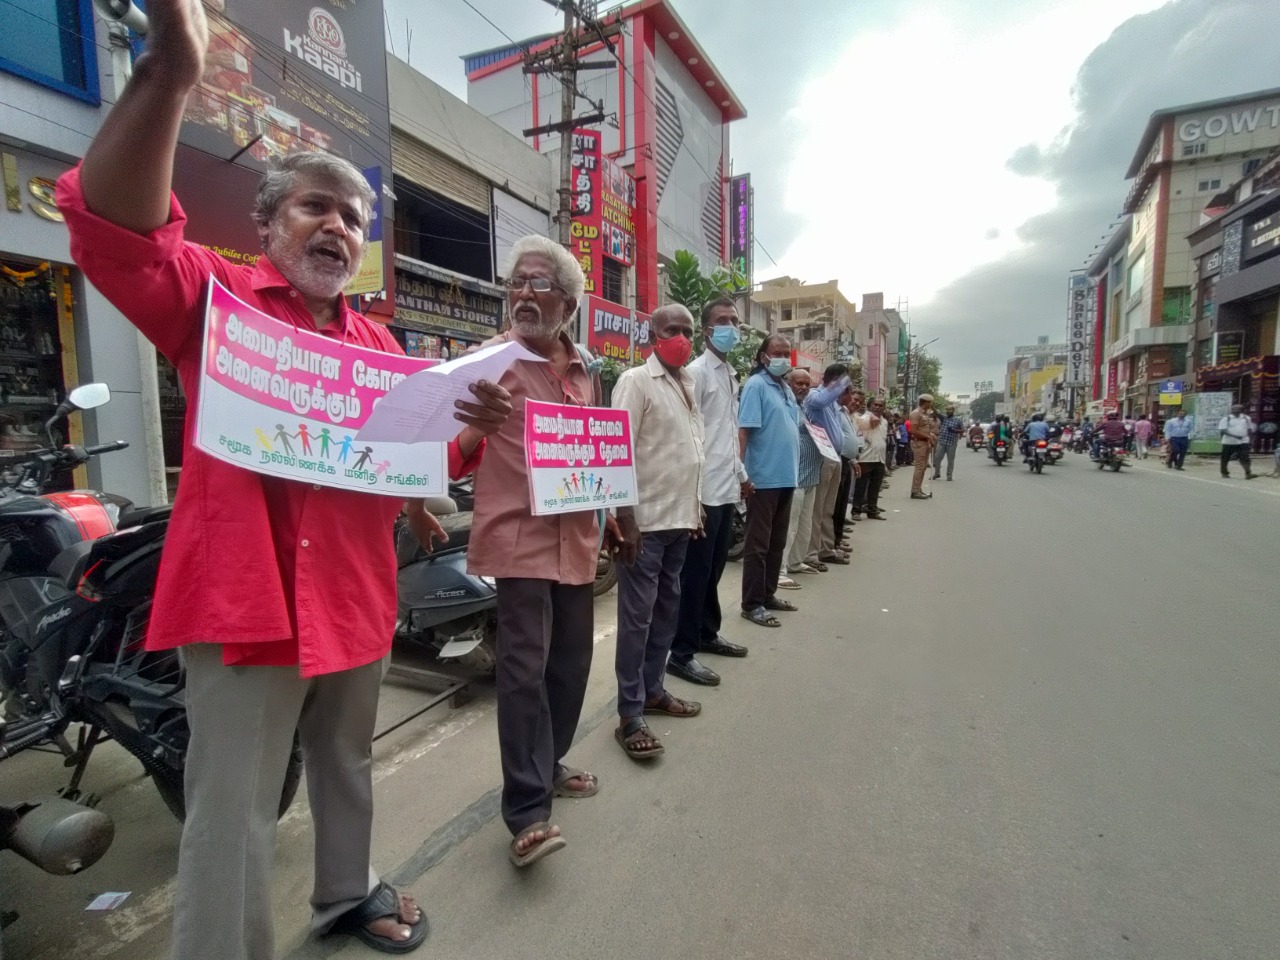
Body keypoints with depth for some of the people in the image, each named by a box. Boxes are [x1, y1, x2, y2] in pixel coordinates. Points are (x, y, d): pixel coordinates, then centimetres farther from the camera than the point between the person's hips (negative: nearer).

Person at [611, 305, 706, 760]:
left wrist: (695, 508, 17)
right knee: (637, 616, -3)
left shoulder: (687, 384, 15)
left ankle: (652, 689, 30)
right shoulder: (635, 381, -9)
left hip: (679, 517, 8)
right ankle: (629, 716, 7)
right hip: (645, 519, -8)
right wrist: (625, 515, -20)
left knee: (666, 610, 16)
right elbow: (620, 451, -15)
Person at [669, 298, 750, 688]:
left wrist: (741, 474, 22)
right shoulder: (697, 372, -9)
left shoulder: (731, 374, 18)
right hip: (704, 491, -8)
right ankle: (681, 653, 8)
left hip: (727, 488, 9)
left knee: (714, 568, 17)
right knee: (695, 572, -2)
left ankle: (707, 633, 31)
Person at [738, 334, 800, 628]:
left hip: (786, 476, 9)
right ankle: (752, 604, 7)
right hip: (764, 477, -9)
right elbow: (743, 430, -17)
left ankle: (768, 594, 28)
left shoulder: (787, 389, 15)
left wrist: (794, 469, 18)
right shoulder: (756, 385, -10)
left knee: (777, 542, 16)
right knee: (758, 543, -1)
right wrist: (743, 473, -22)